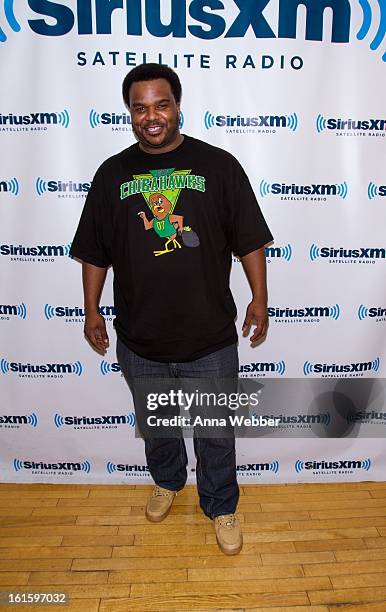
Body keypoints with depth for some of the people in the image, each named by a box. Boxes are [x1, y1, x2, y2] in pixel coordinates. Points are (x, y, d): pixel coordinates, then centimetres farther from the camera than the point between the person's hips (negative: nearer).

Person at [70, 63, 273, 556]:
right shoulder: (112, 174, 1)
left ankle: (221, 507, 41)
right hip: (139, 340, 3)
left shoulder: (218, 165, -4)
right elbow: (94, 251, 7)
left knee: (215, 432, 15)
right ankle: (167, 482, 53)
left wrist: (259, 298, -3)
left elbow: (249, 240, -1)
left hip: (210, 339, -2)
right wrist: (91, 310, 7)